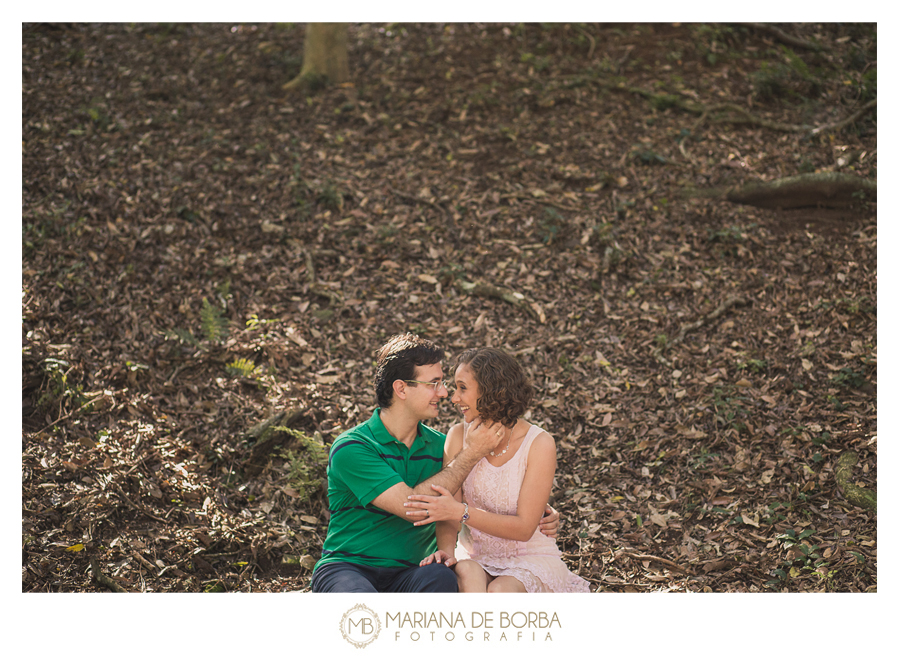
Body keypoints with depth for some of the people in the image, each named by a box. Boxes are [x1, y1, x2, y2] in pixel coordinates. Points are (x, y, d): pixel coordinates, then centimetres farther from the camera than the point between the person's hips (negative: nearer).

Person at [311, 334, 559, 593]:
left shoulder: (440, 445, 9)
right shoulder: (351, 448, -10)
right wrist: (470, 454, -12)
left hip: (409, 572, 5)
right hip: (348, 568, -5)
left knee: (441, 579, -32)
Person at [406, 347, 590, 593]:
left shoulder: (539, 444, -14)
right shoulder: (460, 435, -4)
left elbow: (524, 528, -18)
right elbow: (447, 511, -5)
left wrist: (461, 512, -29)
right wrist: (446, 549, -28)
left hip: (531, 558, -2)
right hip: (475, 557, 2)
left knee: (500, 591, -33)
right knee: (467, 574, -32)